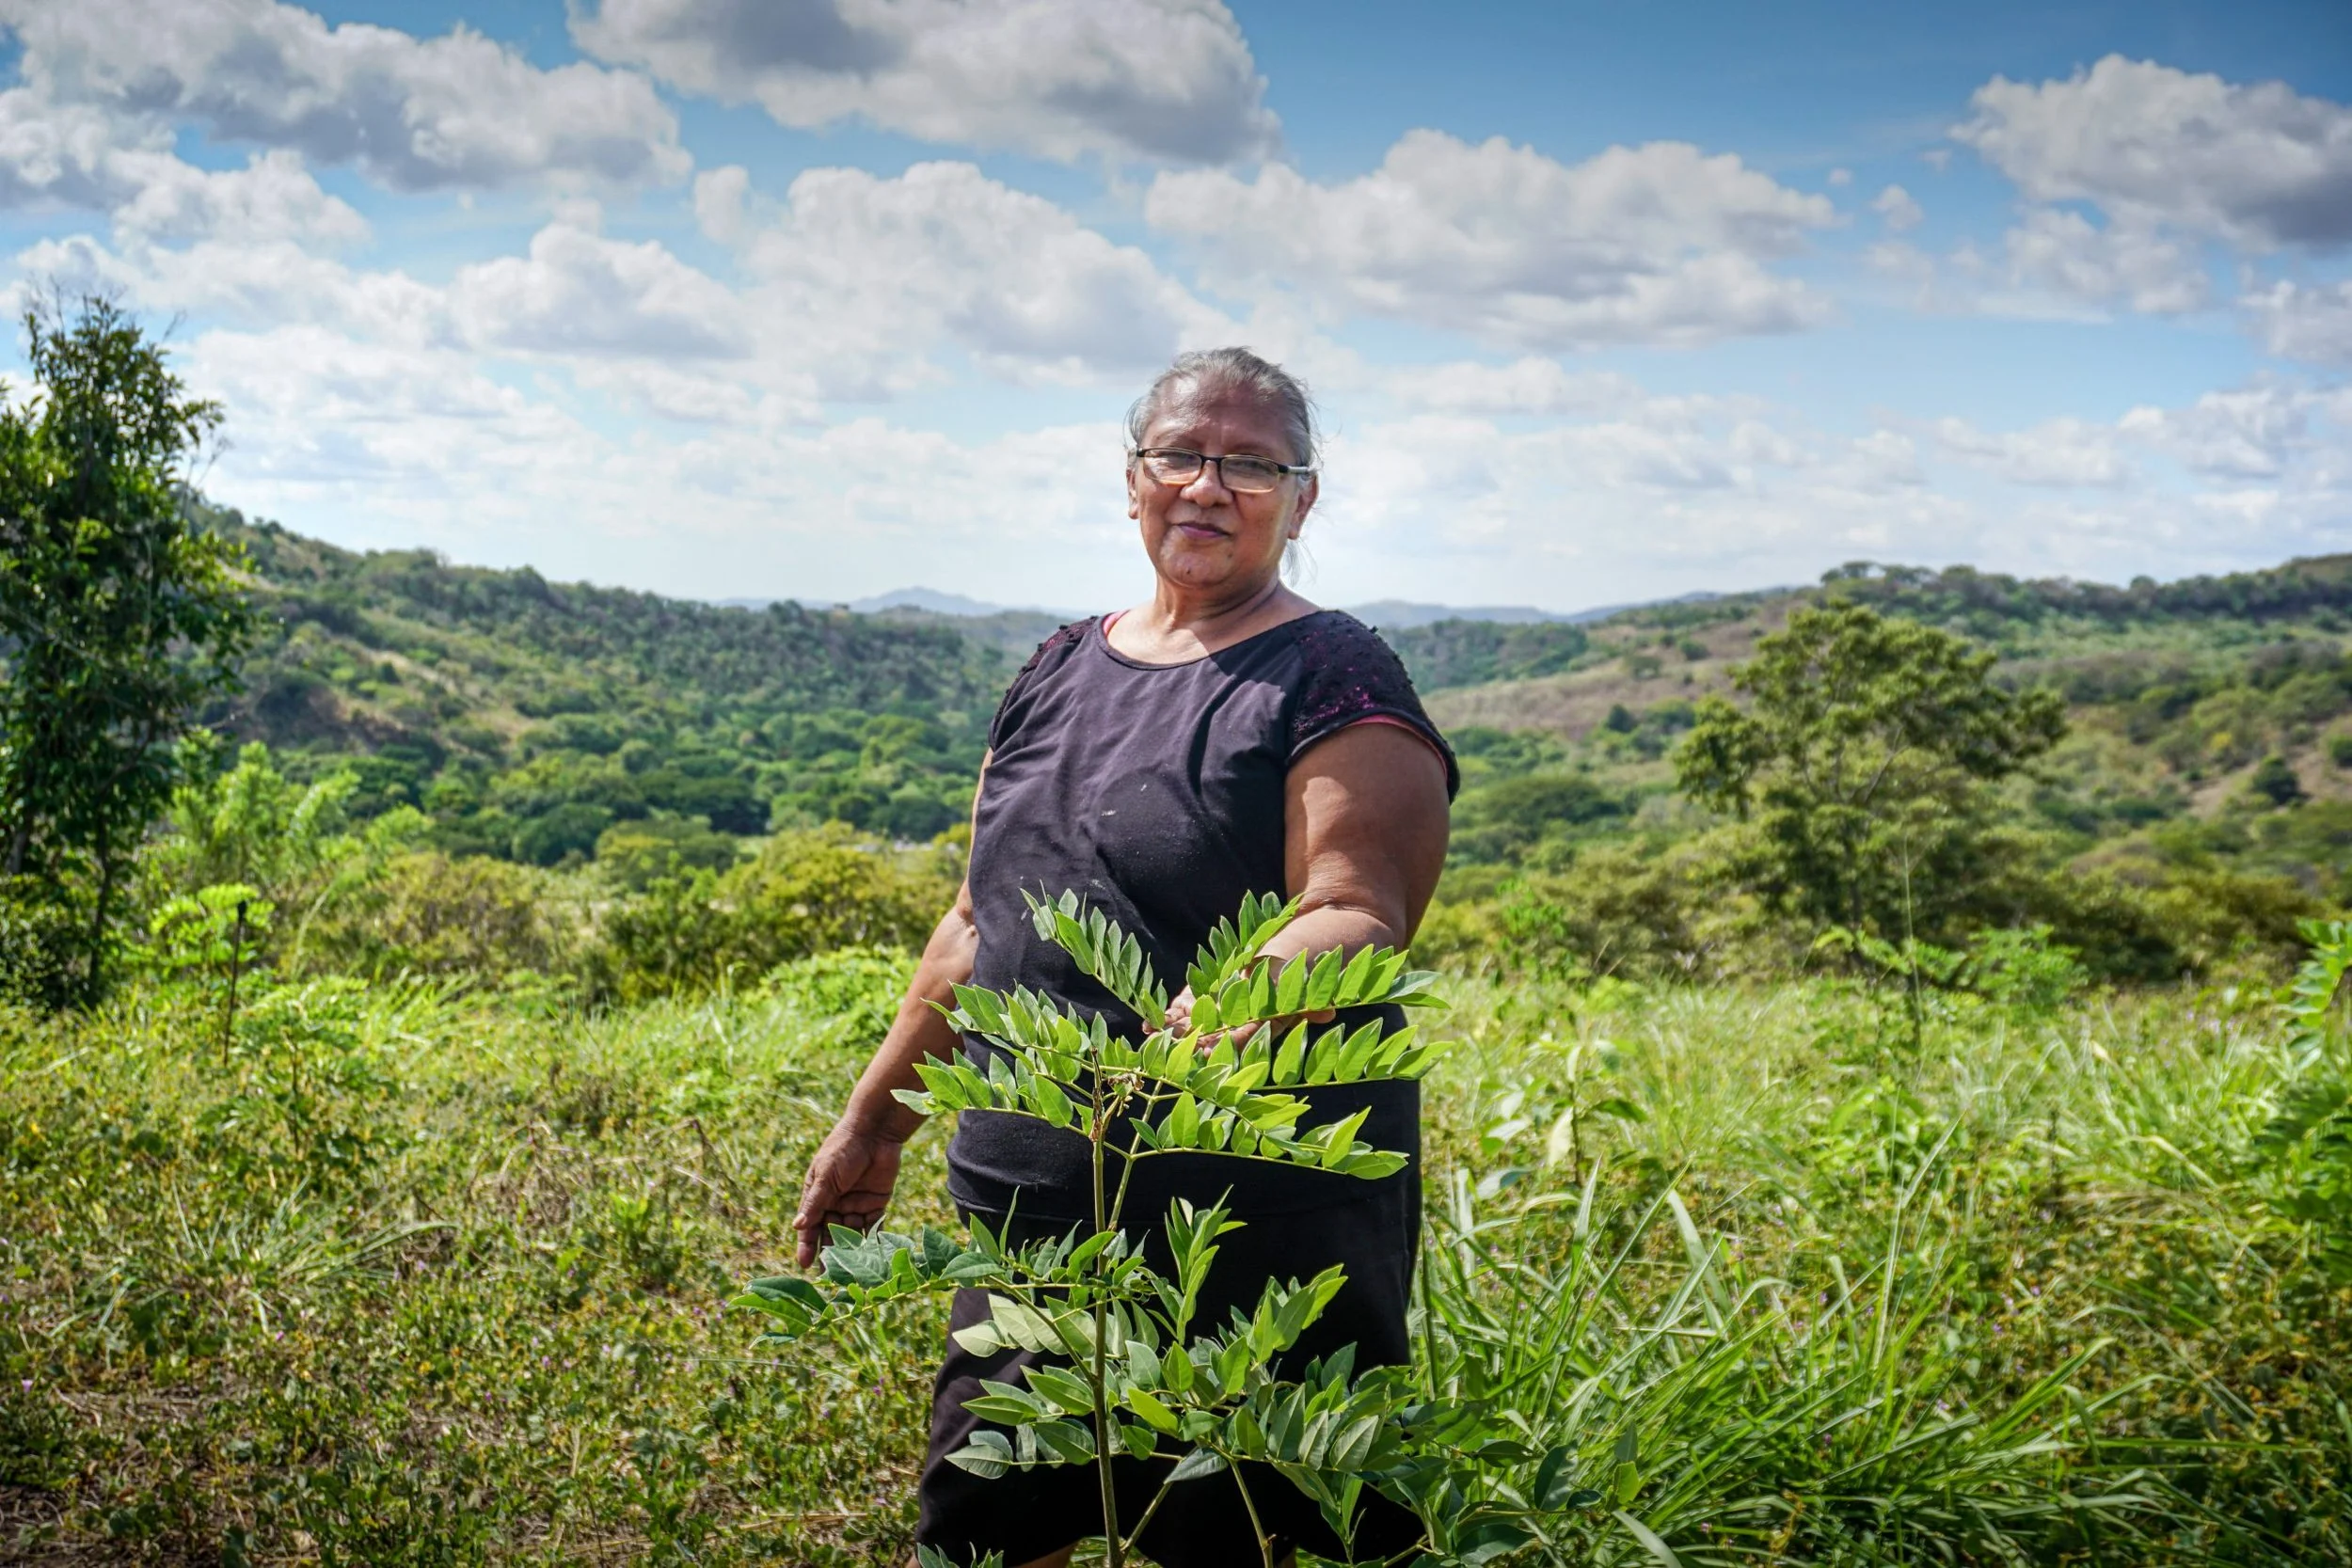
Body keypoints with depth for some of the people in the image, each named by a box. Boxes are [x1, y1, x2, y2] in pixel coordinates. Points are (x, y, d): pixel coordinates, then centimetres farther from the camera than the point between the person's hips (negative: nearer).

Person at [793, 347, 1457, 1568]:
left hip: (1257, 1236, -6)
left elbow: (1360, 917, -17)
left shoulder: (1333, 684, -5)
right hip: (1030, 1214, 6)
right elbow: (981, 923, 18)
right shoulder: (1059, 672, 13)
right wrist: (876, 1118, 19)